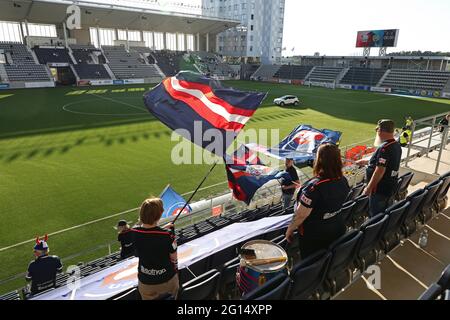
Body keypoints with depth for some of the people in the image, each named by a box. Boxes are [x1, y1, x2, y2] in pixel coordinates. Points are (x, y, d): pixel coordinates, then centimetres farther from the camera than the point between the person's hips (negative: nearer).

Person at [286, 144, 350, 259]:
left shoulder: (314, 187, -33)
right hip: (337, 229, 6)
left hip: (313, 234, -6)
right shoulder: (343, 181, -10)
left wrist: (290, 229, -10)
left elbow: (301, 215, -26)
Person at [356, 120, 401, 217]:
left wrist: (368, 188, -20)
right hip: (390, 187, 9)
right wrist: (365, 162, 25)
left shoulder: (385, 148, -24)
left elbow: (380, 171, -27)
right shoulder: (397, 145, 7)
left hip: (380, 189, -9)